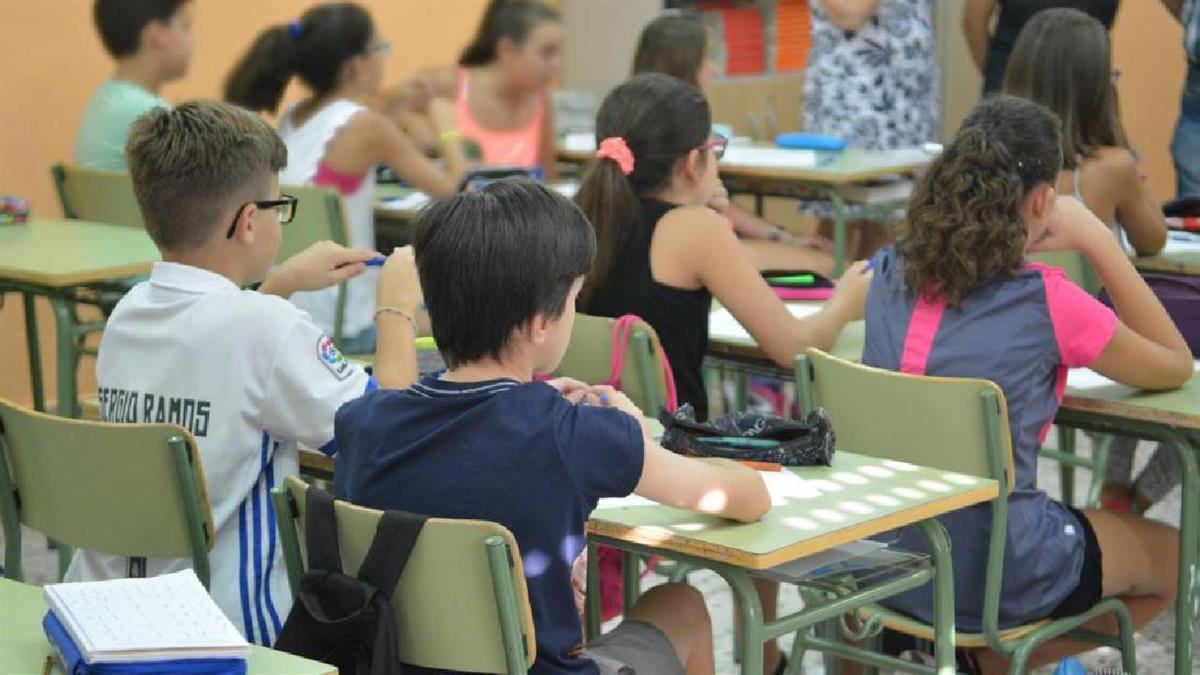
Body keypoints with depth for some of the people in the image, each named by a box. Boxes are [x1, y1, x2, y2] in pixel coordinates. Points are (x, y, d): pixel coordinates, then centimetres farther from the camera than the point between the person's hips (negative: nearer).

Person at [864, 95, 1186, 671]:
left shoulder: (890, 274, -3)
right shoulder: (1045, 301, -18)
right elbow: (1175, 368, -1)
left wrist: (1023, 250, 9)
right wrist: (1096, 240, -3)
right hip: (994, 581, -6)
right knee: (1172, 556, 24)